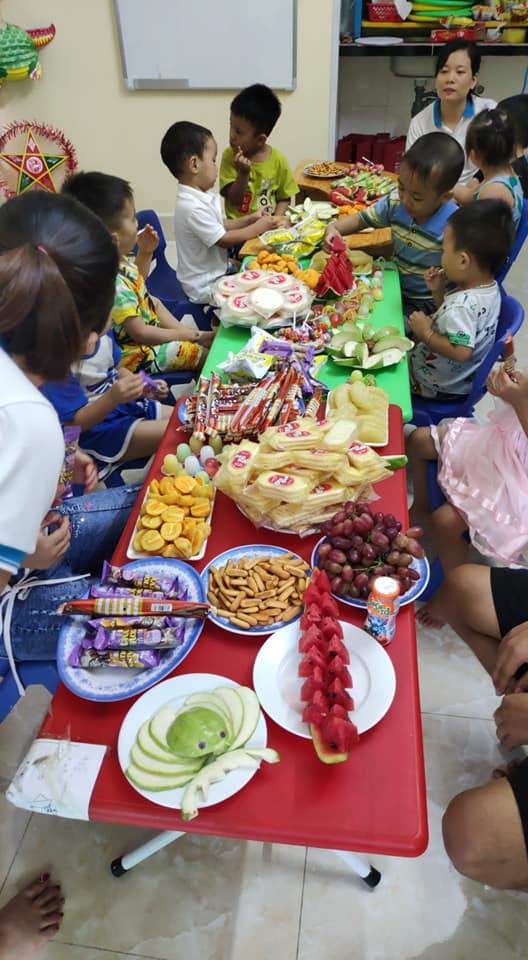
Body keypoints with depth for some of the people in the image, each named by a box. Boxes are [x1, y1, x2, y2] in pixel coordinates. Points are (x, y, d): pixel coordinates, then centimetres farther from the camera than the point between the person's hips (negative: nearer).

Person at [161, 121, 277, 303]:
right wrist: (257, 228, -10)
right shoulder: (193, 208, -26)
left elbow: (220, 225, 16)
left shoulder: (201, 196, 5)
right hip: (205, 287, -10)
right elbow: (224, 239, -21)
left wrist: (249, 219, 7)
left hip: (217, 271, 10)